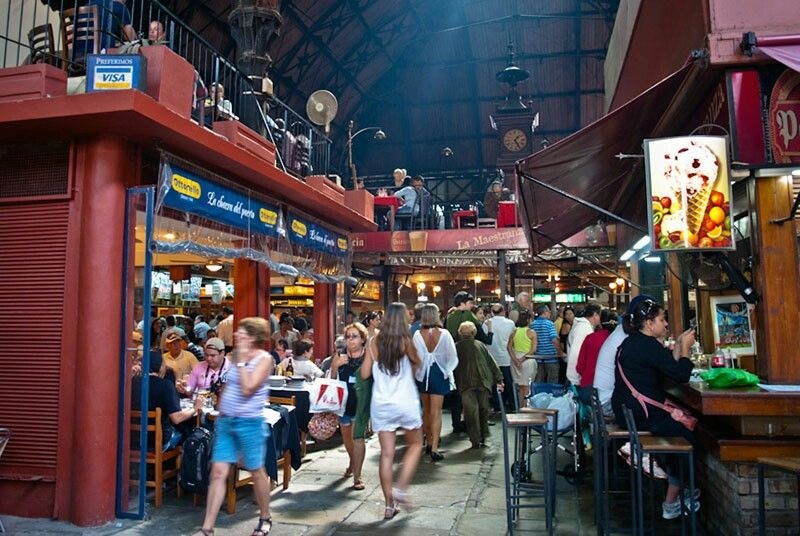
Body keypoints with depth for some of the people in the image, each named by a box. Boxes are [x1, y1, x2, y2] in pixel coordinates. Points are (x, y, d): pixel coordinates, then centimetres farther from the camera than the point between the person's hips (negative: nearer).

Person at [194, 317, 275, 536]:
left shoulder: (264, 359, -11)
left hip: (249, 423, -6)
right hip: (226, 421, 6)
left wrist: (242, 362, -15)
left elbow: (247, 388, -20)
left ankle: (265, 518, 28)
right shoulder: (237, 356, 9)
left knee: (256, 471, 9)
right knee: (218, 472, 3)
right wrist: (221, 412, 15)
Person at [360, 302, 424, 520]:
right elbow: (418, 365, 4)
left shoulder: (374, 342, -2)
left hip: (380, 405, 3)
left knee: (386, 453, 8)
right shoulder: (405, 341, -10)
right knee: (415, 444, 19)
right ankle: (401, 488, 7)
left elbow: (364, 373, 2)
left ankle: (389, 504, 13)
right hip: (406, 403, -3)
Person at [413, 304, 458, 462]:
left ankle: (428, 442, 28)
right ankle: (434, 448, -5)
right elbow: (453, 357, -7)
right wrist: (447, 371, 6)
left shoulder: (417, 334, -9)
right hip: (438, 373, -2)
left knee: (426, 409, 18)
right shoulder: (444, 334, -10)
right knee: (436, 411, 1)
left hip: (422, 373, 2)